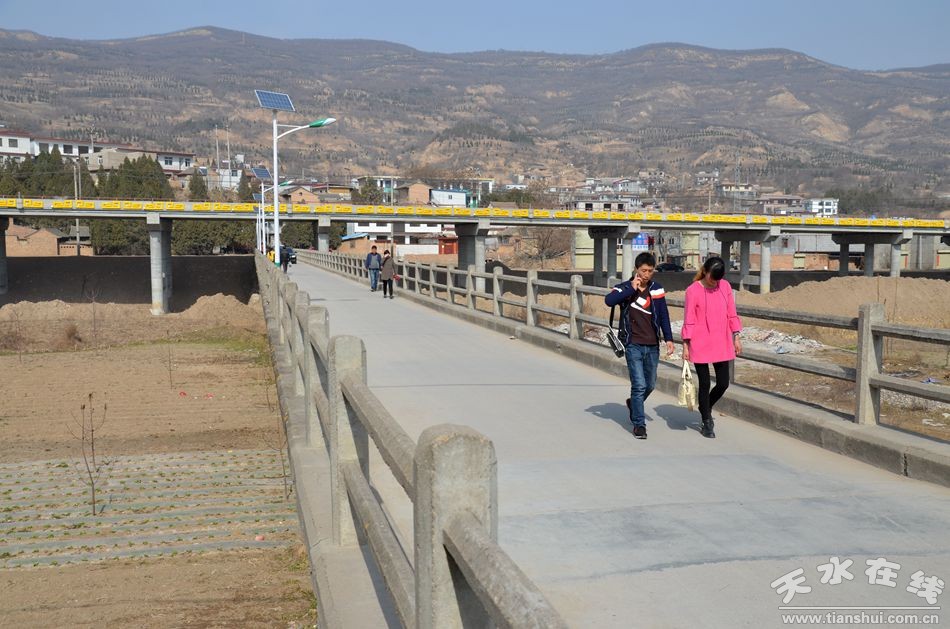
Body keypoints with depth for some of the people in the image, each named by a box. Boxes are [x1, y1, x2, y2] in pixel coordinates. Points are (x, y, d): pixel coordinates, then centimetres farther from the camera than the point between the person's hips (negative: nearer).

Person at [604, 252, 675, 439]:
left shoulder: (657, 289, 5)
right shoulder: (625, 288, -5)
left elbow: (663, 315, 7)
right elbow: (609, 300, -24)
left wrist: (668, 339, -1)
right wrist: (631, 289, -22)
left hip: (652, 346, 4)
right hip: (633, 345, -4)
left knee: (650, 385, 15)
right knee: (639, 385, -9)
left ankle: (634, 404, 44)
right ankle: (639, 424, 1)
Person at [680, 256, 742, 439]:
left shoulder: (725, 286, 3)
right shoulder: (693, 290, -9)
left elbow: (731, 314, 10)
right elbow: (688, 321, -7)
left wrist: (736, 338, 8)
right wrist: (685, 346, -7)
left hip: (721, 344, 4)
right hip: (700, 345, -4)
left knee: (723, 383, 6)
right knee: (704, 383, 3)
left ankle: (706, 408, 35)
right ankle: (707, 423, 18)